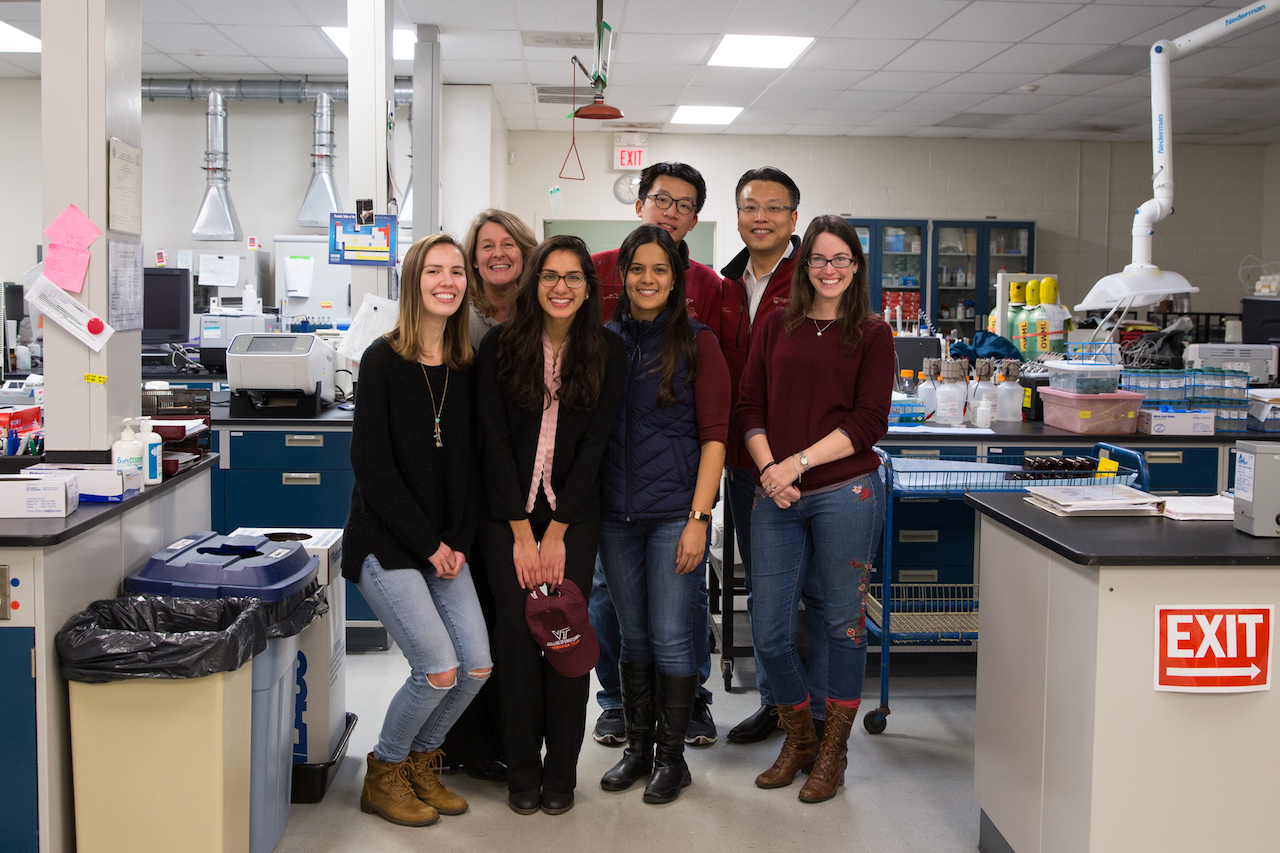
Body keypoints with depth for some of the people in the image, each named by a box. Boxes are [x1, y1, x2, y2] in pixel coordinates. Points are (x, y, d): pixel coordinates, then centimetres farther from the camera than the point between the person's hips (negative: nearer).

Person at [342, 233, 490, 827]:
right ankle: (384, 774, 14)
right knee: (439, 670, -11)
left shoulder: (466, 369, 6)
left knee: (477, 665, -1)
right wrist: (428, 543, -13)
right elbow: (371, 464, -13)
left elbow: (469, 461, 8)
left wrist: (459, 541, -3)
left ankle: (421, 760, 24)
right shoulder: (383, 360, -9)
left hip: (445, 545, 6)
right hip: (386, 542, -5)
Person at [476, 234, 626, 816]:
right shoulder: (500, 346, -3)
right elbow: (496, 441, -4)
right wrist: (522, 533, -8)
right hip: (509, 513, 0)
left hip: (575, 514, 0)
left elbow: (594, 445, -3)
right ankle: (522, 773, 12)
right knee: (517, 632, -3)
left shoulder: (607, 352, -1)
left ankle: (561, 773, 11)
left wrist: (556, 533, -7)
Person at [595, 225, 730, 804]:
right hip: (615, 514, 3)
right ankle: (638, 747, 26)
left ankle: (672, 757, 17)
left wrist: (699, 518, -12)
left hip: (675, 512, -3)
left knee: (670, 640, 1)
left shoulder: (698, 344, -2)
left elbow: (714, 435, -5)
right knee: (633, 636, 13)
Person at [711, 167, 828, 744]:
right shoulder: (726, 288, 12)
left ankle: (821, 711, 15)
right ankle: (774, 700, 30)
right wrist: (726, 446, 7)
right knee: (762, 589, 16)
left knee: (818, 590, 2)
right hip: (743, 462, 7)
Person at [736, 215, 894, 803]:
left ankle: (833, 753, 24)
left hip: (845, 493, -3)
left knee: (843, 622, 7)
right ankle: (798, 738, 30)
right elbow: (750, 406, 7)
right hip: (775, 496, 3)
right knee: (768, 631, 6)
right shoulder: (777, 327, 12)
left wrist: (798, 463, -13)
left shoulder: (872, 334, 3)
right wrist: (769, 470, -8)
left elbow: (868, 423, -5)